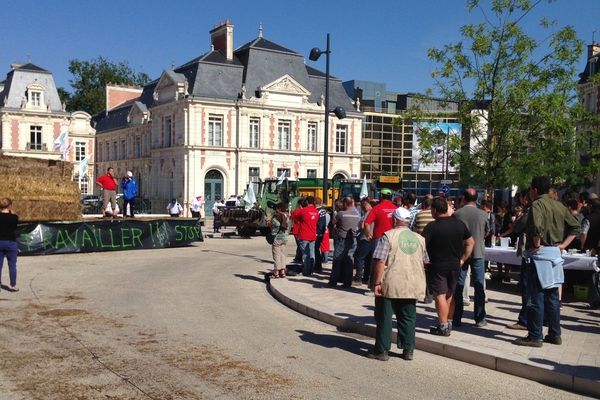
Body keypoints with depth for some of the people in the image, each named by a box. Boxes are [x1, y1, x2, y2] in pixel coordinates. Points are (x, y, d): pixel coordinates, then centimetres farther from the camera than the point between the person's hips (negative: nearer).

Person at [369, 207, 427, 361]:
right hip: (412, 286, 4)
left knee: (384, 318, 5)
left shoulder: (388, 236, -7)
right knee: (408, 318, 13)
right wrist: (419, 282, 25)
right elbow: (425, 262, 14)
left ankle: (382, 351, 8)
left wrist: (377, 282, -9)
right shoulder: (419, 239, 9)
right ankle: (408, 350, 16)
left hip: (390, 285, -4)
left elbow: (380, 261, -13)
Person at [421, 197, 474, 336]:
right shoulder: (459, 224, 3)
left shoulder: (432, 226, -15)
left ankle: (443, 327, -3)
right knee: (450, 295, 17)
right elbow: (471, 243, 10)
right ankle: (449, 323, 26)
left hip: (438, 266, -6)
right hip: (455, 265, 6)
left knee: (440, 295, -2)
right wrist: (463, 259, 11)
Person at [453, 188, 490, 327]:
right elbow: (487, 232, 11)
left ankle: (456, 319, 9)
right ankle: (479, 319, 11)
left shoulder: (457, 214, -9)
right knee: (479, 286, 8)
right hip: (478, 252, 0)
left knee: (458, 286, 7)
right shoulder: (483, 214, -5)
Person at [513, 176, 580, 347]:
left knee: (536, 297, -3)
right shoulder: (559, 205, 12)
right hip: (555, 254, 8)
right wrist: (563, 244, 10)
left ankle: (535, 336, 0)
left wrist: (537, 244, -15)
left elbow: (537, 226, -29)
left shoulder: (537, 204, -12)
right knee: (552, 296, 14)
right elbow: (575, 226, 16)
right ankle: (554, 334, 20)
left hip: (540, 254, -8)